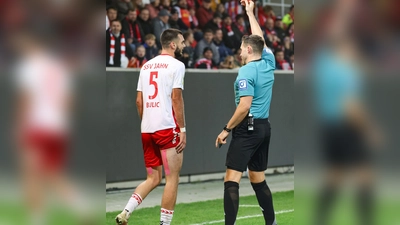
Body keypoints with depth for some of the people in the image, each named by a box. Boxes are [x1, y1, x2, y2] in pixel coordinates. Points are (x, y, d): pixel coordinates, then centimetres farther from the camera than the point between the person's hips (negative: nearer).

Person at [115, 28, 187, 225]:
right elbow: (176, 98, -11)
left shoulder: (146, 66, 15)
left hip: (147, 129, 7)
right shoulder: (176, 65, -4)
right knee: (172, 178, 2)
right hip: (167, 128, -7)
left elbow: (139, 101, 14)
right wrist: (182, 129, -10)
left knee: (153, 179, 15)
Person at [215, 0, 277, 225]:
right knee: (259, 179, 17)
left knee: (232, 179, -10)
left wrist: (227, 129, -12)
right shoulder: (268, 63, 7)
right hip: (264, 127, 8)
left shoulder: (246, 72, -14)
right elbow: (261, 40, 26)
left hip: (248, 128, -8)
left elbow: (244, 107, -20)